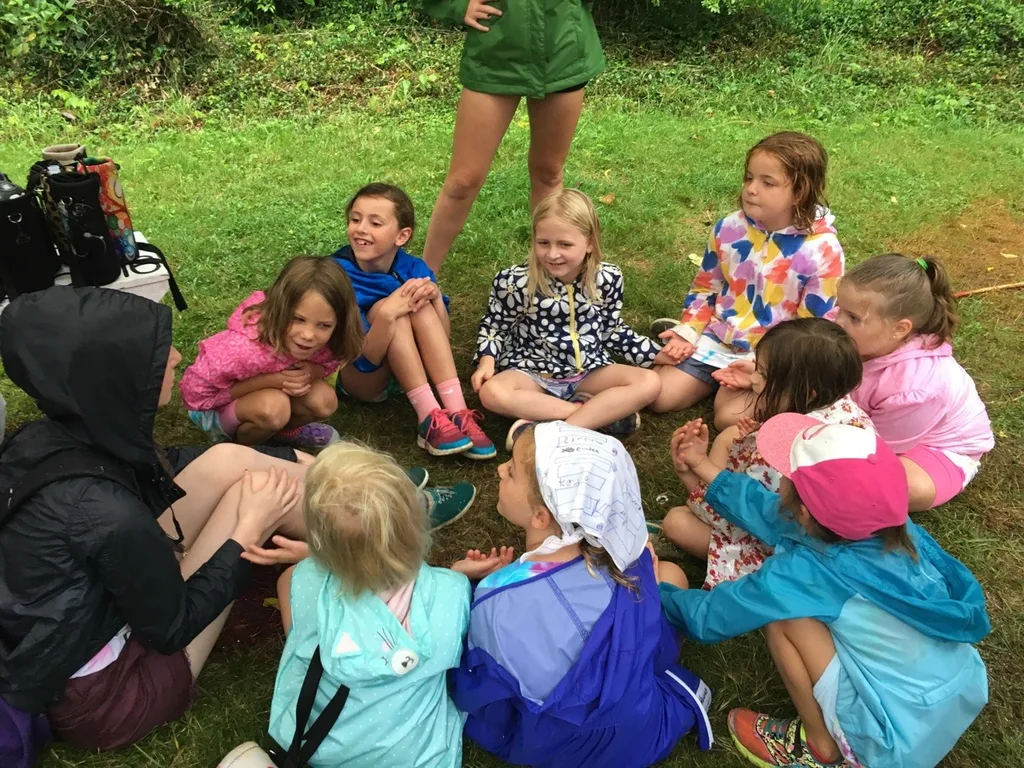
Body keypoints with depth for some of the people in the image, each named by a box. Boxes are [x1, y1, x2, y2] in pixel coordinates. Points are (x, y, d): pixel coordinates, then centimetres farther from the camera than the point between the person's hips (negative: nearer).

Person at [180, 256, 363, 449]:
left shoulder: (327, 342, -25)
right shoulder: (244, 347, -40)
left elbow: (326, 365, -2)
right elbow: (195, 392, -28)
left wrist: (310, 372, -29)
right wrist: (271, 380, -36)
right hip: (215, 405, -5)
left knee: (325, 401, -20)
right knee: (273, 408, -34)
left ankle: (284, 430, 13)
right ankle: (240, 445, -1)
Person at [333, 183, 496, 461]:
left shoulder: (413, 269, -10)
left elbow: (442, 338, -11)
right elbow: (366, 357, -25)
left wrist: (434, 296, -28)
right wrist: (387, 314, -41)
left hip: (404, 373, 3)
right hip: (359, 377, -3)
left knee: (419, 305, -23)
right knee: (384, 308, -29)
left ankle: (457, 413, -32)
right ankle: (430, 420, -34)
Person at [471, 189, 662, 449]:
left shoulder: (607, 279, -6)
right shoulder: (515, 281, -13)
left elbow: (612, 330, 9)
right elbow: (494, 326, 2)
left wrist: (657, 354, 4)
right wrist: (487, 360, -16)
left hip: (589, 371, 2)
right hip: (532, 372, -2)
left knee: (649, 383, -19)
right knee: (492, 393, -32)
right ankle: (604, 411, -25)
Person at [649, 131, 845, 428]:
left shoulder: (823, 251, -17)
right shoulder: (728, 229, -5)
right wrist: (687, 333, -3)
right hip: (717, 340, 4)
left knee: (731, 416, -23)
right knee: (660, 396, -7)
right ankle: (716, 380, 19)